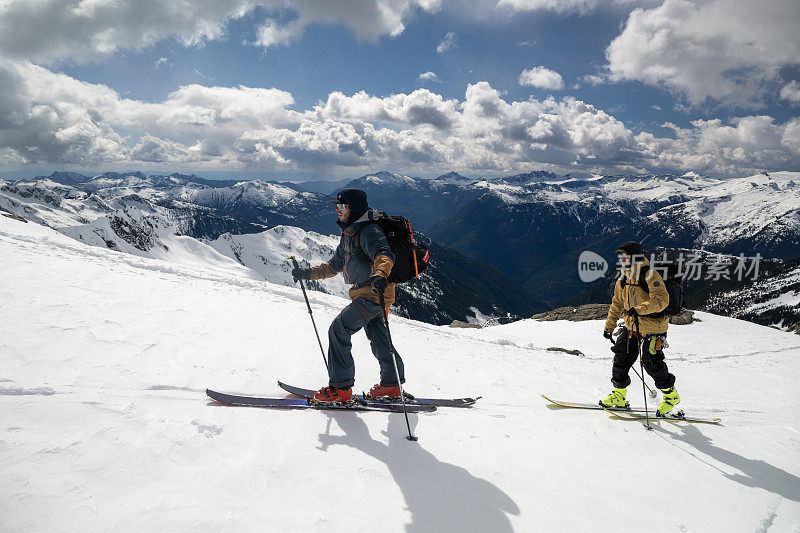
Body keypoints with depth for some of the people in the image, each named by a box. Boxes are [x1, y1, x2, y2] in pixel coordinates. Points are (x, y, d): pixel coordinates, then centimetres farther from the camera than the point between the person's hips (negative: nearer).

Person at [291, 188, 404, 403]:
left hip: (375, 294, -10)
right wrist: (308, 273, 18)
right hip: (365, 294, 10)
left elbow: (385, 255, -32)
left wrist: (380, 275, -52)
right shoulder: (349, 234, 17)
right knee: (378, 340, 17)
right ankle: (391, 384, 30)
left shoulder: (369, 231, -15)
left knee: (338, 330, -11)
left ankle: (340, 387, -4)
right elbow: (334, 266, 26)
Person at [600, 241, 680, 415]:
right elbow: (617, 304, 19)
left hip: (652, 329, -7)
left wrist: (639, 309, -37)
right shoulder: (623, 281, 8)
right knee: (621, 358, 7)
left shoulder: (650, 275, -16)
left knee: (652, 363, -5)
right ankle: (619, 396, 20)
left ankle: (671, 395, 18)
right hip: (631, 327, 7)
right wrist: (609, 327, 21)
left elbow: (662, 299, -27)